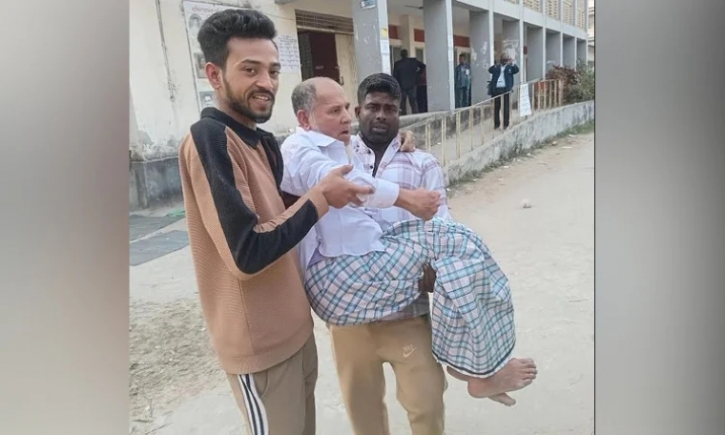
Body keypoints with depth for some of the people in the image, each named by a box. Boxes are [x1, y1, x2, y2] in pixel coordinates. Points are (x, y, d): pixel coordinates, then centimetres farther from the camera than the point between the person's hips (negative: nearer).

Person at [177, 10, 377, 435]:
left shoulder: (263, 142, 6)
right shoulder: (209, 139, -21)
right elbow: (247, 254, -27)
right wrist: (320, 196, -20)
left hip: (292, 324, 8)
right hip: (260, 339, -8)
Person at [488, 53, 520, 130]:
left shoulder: (510, 67, 9)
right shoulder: (496, 66, 13)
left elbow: (516, 70, -8)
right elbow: (490, 70, -5)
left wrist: (512, 63, -26)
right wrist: (496, 65, -25)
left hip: (506, 90, -1)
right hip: (496, 89, 1)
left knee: (506, 108, 0)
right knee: (496, 107, 4)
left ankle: (506, 124, 5)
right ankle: (496, 123, 12)